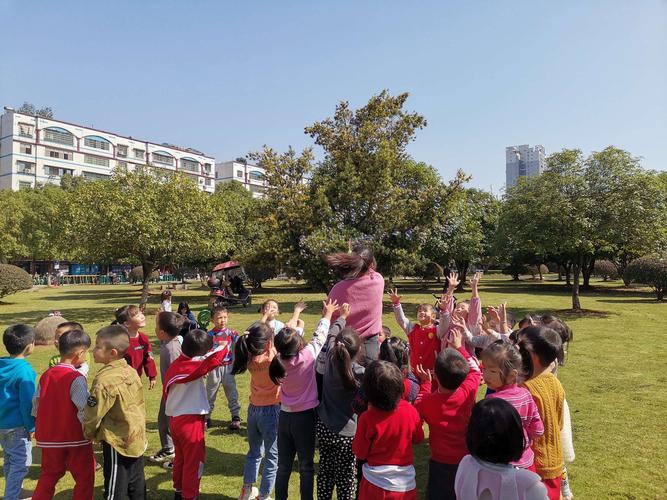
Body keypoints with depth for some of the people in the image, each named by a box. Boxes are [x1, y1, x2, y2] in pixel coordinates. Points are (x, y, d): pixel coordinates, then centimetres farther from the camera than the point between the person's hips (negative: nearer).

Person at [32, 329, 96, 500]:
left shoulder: (45, 375, 1)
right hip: (75, 440, -6)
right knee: (84, 479, 10)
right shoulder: (77, 378, -19)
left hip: (49, 439, 6)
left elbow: (36, 407, 7)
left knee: (48, 476, 24)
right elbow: (84, 412, -22)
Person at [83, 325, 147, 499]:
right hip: (137, 438, 7)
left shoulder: (104, 380, -21)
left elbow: (94, 414, -14)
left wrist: (88, 434, 5)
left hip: (117, 441, -7)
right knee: (137, 485, 18)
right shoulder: (131, 371, 1)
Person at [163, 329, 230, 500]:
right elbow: (214, 358, -31)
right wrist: (224, 344, -13)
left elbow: (166, 393, 13)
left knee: (180, 457, 23)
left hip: (174, 419, 9)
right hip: (190, 421, -9)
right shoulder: (192, 366, -20)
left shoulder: (175, 365, 5)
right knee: (194, 461, 6)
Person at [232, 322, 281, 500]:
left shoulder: (250, 358, -7)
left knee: (254, 452, 25)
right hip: (271, 411, -6)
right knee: (272, 457, 11)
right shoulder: (272, 358, -24)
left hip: (253, 410, 7)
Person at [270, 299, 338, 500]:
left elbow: (288, 336, 9)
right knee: (306, 467, 9)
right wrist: (328, 314, 11)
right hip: (305, 417, -4)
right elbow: (319, 336, -5)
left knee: (283, 466, 16)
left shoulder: (279, 359, -8)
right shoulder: (308, 355, -19)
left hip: (284, 416, 5)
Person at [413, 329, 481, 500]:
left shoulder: (427, 402, -23)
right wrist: (459, 347, 11)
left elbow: (418, 406, 3)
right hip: (467, 461, 2)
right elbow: (475, 370, 1)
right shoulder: (468, 393, -20)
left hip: (440, 464, -2)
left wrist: (425, 382, 10)